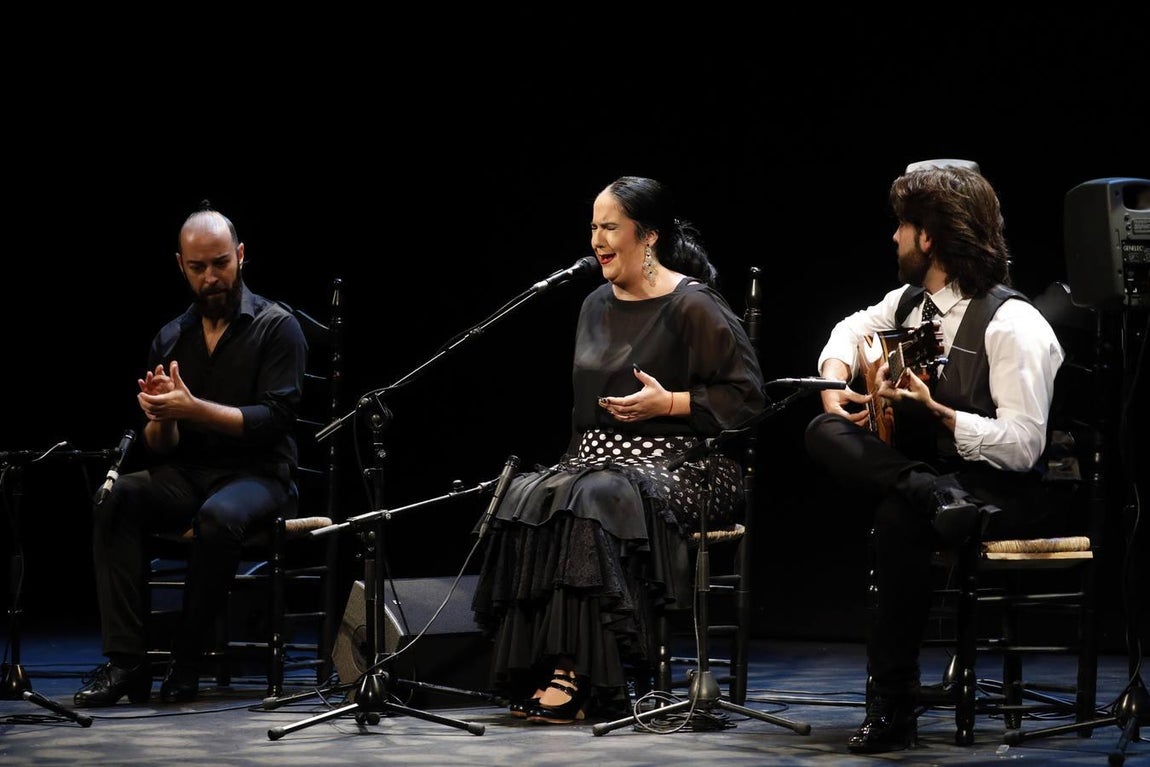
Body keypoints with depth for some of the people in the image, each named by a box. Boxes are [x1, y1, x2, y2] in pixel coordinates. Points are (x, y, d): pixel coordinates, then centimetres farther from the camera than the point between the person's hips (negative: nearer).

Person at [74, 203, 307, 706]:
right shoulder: (171, 339, 11)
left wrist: (193, 409, -25)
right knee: (119, 499, -26)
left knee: (218, 516, -38)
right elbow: (160, 448, 8)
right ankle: (125, 661, -29)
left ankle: (187, 660, -23)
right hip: (188, 475, 4)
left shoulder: (276, 327, -3)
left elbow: (273, 420, -14)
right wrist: (160, 419, -16)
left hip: (256, 476, -4)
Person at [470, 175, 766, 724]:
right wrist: (575, 460, 7)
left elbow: (746, 396, -9)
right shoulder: (596, 306, 17)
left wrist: (669, 403, -16)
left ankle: (577, 677, -32)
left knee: (592, 502, -35)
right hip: (599, 456, 7)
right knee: (526, 497, -23)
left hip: (680, 465, -7)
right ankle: (537, 676, -25)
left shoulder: (693, 307, -6)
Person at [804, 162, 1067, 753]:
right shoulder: (910, 301, 5)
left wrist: (935, 412, -32)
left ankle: (892, 707, -26)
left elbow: (1023, 445, -24)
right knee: (825, 434, -12)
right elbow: (854, 328, 28)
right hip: (921, 466, 8)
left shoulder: (1011, 324, -19)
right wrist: (834, 382, 7)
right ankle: (932, 495, -35)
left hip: (1006, 497, -8)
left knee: (899, 519, -36)